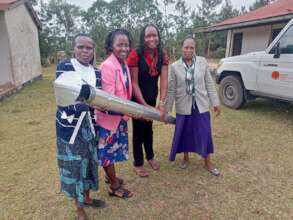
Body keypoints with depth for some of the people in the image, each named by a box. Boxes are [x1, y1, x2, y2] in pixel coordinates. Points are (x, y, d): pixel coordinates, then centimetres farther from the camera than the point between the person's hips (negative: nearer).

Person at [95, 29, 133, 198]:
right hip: (109, 116, -8)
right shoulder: (107, 66, -24)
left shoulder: (124, 64, 2)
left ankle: (110, 176, 46)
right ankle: (115, 186, 27)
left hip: (121, 115, 8)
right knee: (109, 150, 9)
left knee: (115, 148, 23)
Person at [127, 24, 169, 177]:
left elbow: (164, 80, -12)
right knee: (138, 129, 5)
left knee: (149, 127, 21)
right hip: (137, 98, -5)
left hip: (152, 97, 5)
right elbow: (134, 82, -21)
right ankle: (138, 163, 24)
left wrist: (162, 103, -22)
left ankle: (150, 156, 41)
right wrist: (144, 104, -22)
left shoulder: (162, 55, -7)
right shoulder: (135, 55, -21)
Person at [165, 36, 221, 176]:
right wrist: (166, 109, -2)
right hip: (183, 106, 0)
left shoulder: (203, 62, -2)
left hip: (201, 105, 1)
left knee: (205, 134, 7)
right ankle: (185, 158, 37)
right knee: (184, 133, 13)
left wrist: (215, 102, 1)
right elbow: (171, 90, -3)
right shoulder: (175, 66, -5)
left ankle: (208, 163, 27)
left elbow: (209, 84, 2)